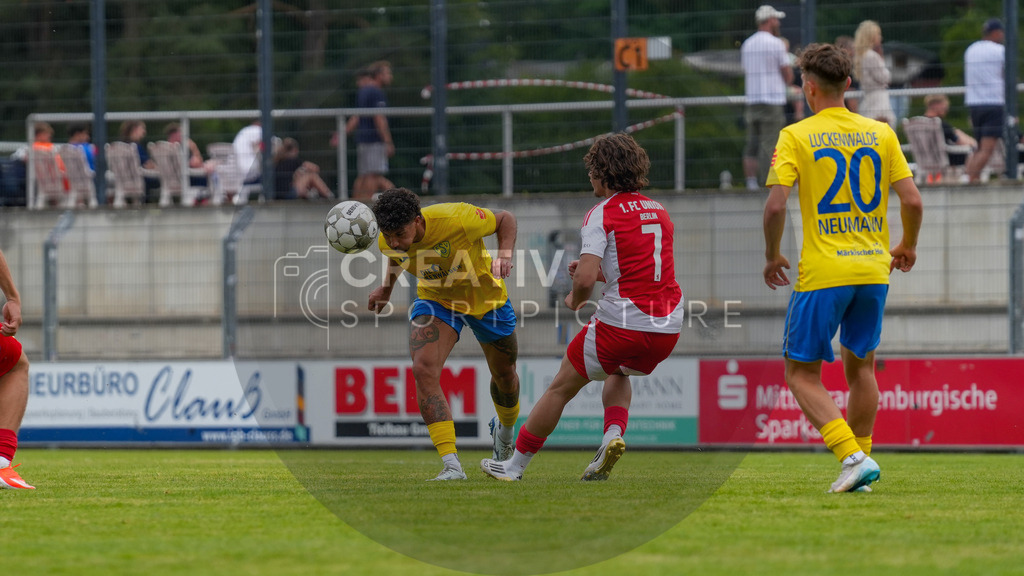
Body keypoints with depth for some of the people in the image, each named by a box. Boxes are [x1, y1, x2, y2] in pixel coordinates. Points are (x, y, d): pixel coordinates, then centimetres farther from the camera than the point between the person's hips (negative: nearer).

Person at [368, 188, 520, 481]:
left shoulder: (457, 220, -36)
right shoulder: (388, 241, -23)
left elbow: (504, 219, -17)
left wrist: (505, 254, -32)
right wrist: (387, 287, 7)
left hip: (484, 297, -1)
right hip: (435, 300, 1)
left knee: (504, 375, 17)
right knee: (423, 369, -25)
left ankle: (504, 429, 54)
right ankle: (451, 464, -26)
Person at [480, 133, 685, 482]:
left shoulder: (603, 214, -7)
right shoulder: (659, 212, 14)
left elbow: (586, 278, -18)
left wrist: (575, 300, 4)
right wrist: (595, 270, 21)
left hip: (621, 322, -6)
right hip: (668, 326, 6)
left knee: (561, 387, 11)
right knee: (618, 373, 35)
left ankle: (516, 464, 20)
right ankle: (613, 434, 8)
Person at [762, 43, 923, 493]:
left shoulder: (796, 137, -5)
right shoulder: (881, 134, 6)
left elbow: (776, 205, -14)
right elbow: (912, 200, 1)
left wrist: (772, 257, 3)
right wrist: (908, 246, 20)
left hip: (822, 273, -5)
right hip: (873, 268, 5)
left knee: (802, 373, 4)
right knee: (860, 365, 21)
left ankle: (853, 456, -14)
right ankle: (860, 463, 21)